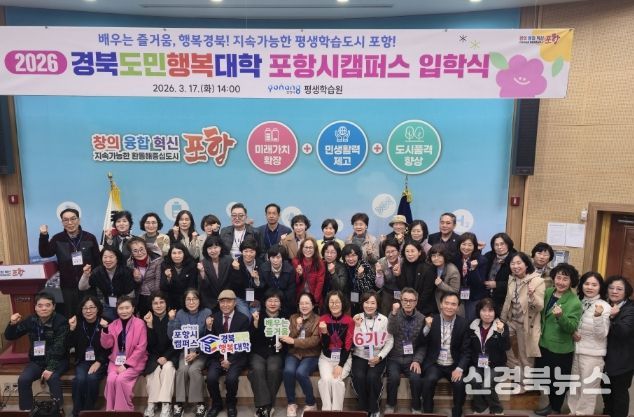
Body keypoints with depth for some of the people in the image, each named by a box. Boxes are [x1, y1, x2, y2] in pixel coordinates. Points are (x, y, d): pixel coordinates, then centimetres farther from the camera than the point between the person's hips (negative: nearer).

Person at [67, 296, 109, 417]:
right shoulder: (78, 323, 4)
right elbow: (70, 345, -3)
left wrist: (99, 362, -18)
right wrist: (72, 329, -16)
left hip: (100, 361, -2)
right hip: (82, 361, 3)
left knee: (92, 378, -29)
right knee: (79, 379, -27)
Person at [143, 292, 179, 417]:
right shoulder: (147, 319, -2)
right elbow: (150, 344, -11)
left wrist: (166, 357, -15)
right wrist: (149, 325, -23)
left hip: (170, 355, -1)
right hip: (154, 356, 1)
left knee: (168, 368, -29)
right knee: (155, 370, -27)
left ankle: (166, 405, -28)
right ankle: (151, 404, -21)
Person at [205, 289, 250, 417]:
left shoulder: (243, 319, -4)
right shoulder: (214, 318, 3)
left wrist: (230, 360, -14)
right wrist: (209, 328, -17)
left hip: (236, 356, -2)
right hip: (217, 356, 2)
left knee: (231, 378, -26)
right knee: (211, 377, -23)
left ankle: (231, 404, 6)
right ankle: (216, 404, 8)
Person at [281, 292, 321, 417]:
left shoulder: (318, 320, -1)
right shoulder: (293, 318, 10)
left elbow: (314, 341, -14)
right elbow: (288, 338, 4)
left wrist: (294, 341, -19)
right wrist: (297, 328, -13)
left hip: (311, 355, -3)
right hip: (294, 353, 3)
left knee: (300, 372, -30)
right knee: (288, 371, -28)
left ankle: (311, 404, -7)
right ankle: (291, 403, -6)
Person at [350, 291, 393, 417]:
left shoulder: (384, 319, 1)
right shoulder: (357, 319, 2)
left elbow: (389, 342, -1)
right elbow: (355, 342, -4)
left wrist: (380, 357, -12)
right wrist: (357, 326, -16)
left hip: (377, 357, -1)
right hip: (360, 356, 1)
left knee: (372, 376, -28)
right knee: (359, 376, -27)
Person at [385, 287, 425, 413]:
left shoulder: (421, 318, 1)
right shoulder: (394, 315, -2)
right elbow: (390, 333, -21)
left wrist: (417, 360, -12)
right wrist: (394, 313, -32)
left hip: (412, 359, 1)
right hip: (394, 358, -1)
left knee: (416, 378, -25)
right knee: (394, 377, -26)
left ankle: (416, 408, 0)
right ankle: (390, 405, -1)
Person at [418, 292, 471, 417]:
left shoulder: (463, 324, -1)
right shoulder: (431, 320, -3)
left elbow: (466, 351, -1)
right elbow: (420, 343, -5)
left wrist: (460, 368, -16)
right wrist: (427, 327, -22)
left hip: (454, 365, 1)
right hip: (434, 364, -1)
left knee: (460, 383, -25)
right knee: (429, 380, -28)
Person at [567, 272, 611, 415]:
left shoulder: (604, 306, -13)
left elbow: (602, 335, -19)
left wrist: (598, 316, -33)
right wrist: (572, 332, -7)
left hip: (593, 354, -5)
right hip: (575, 350, 5)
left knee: (588, 389, 10)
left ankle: (583, 413, 27)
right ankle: (573, 411, 36)